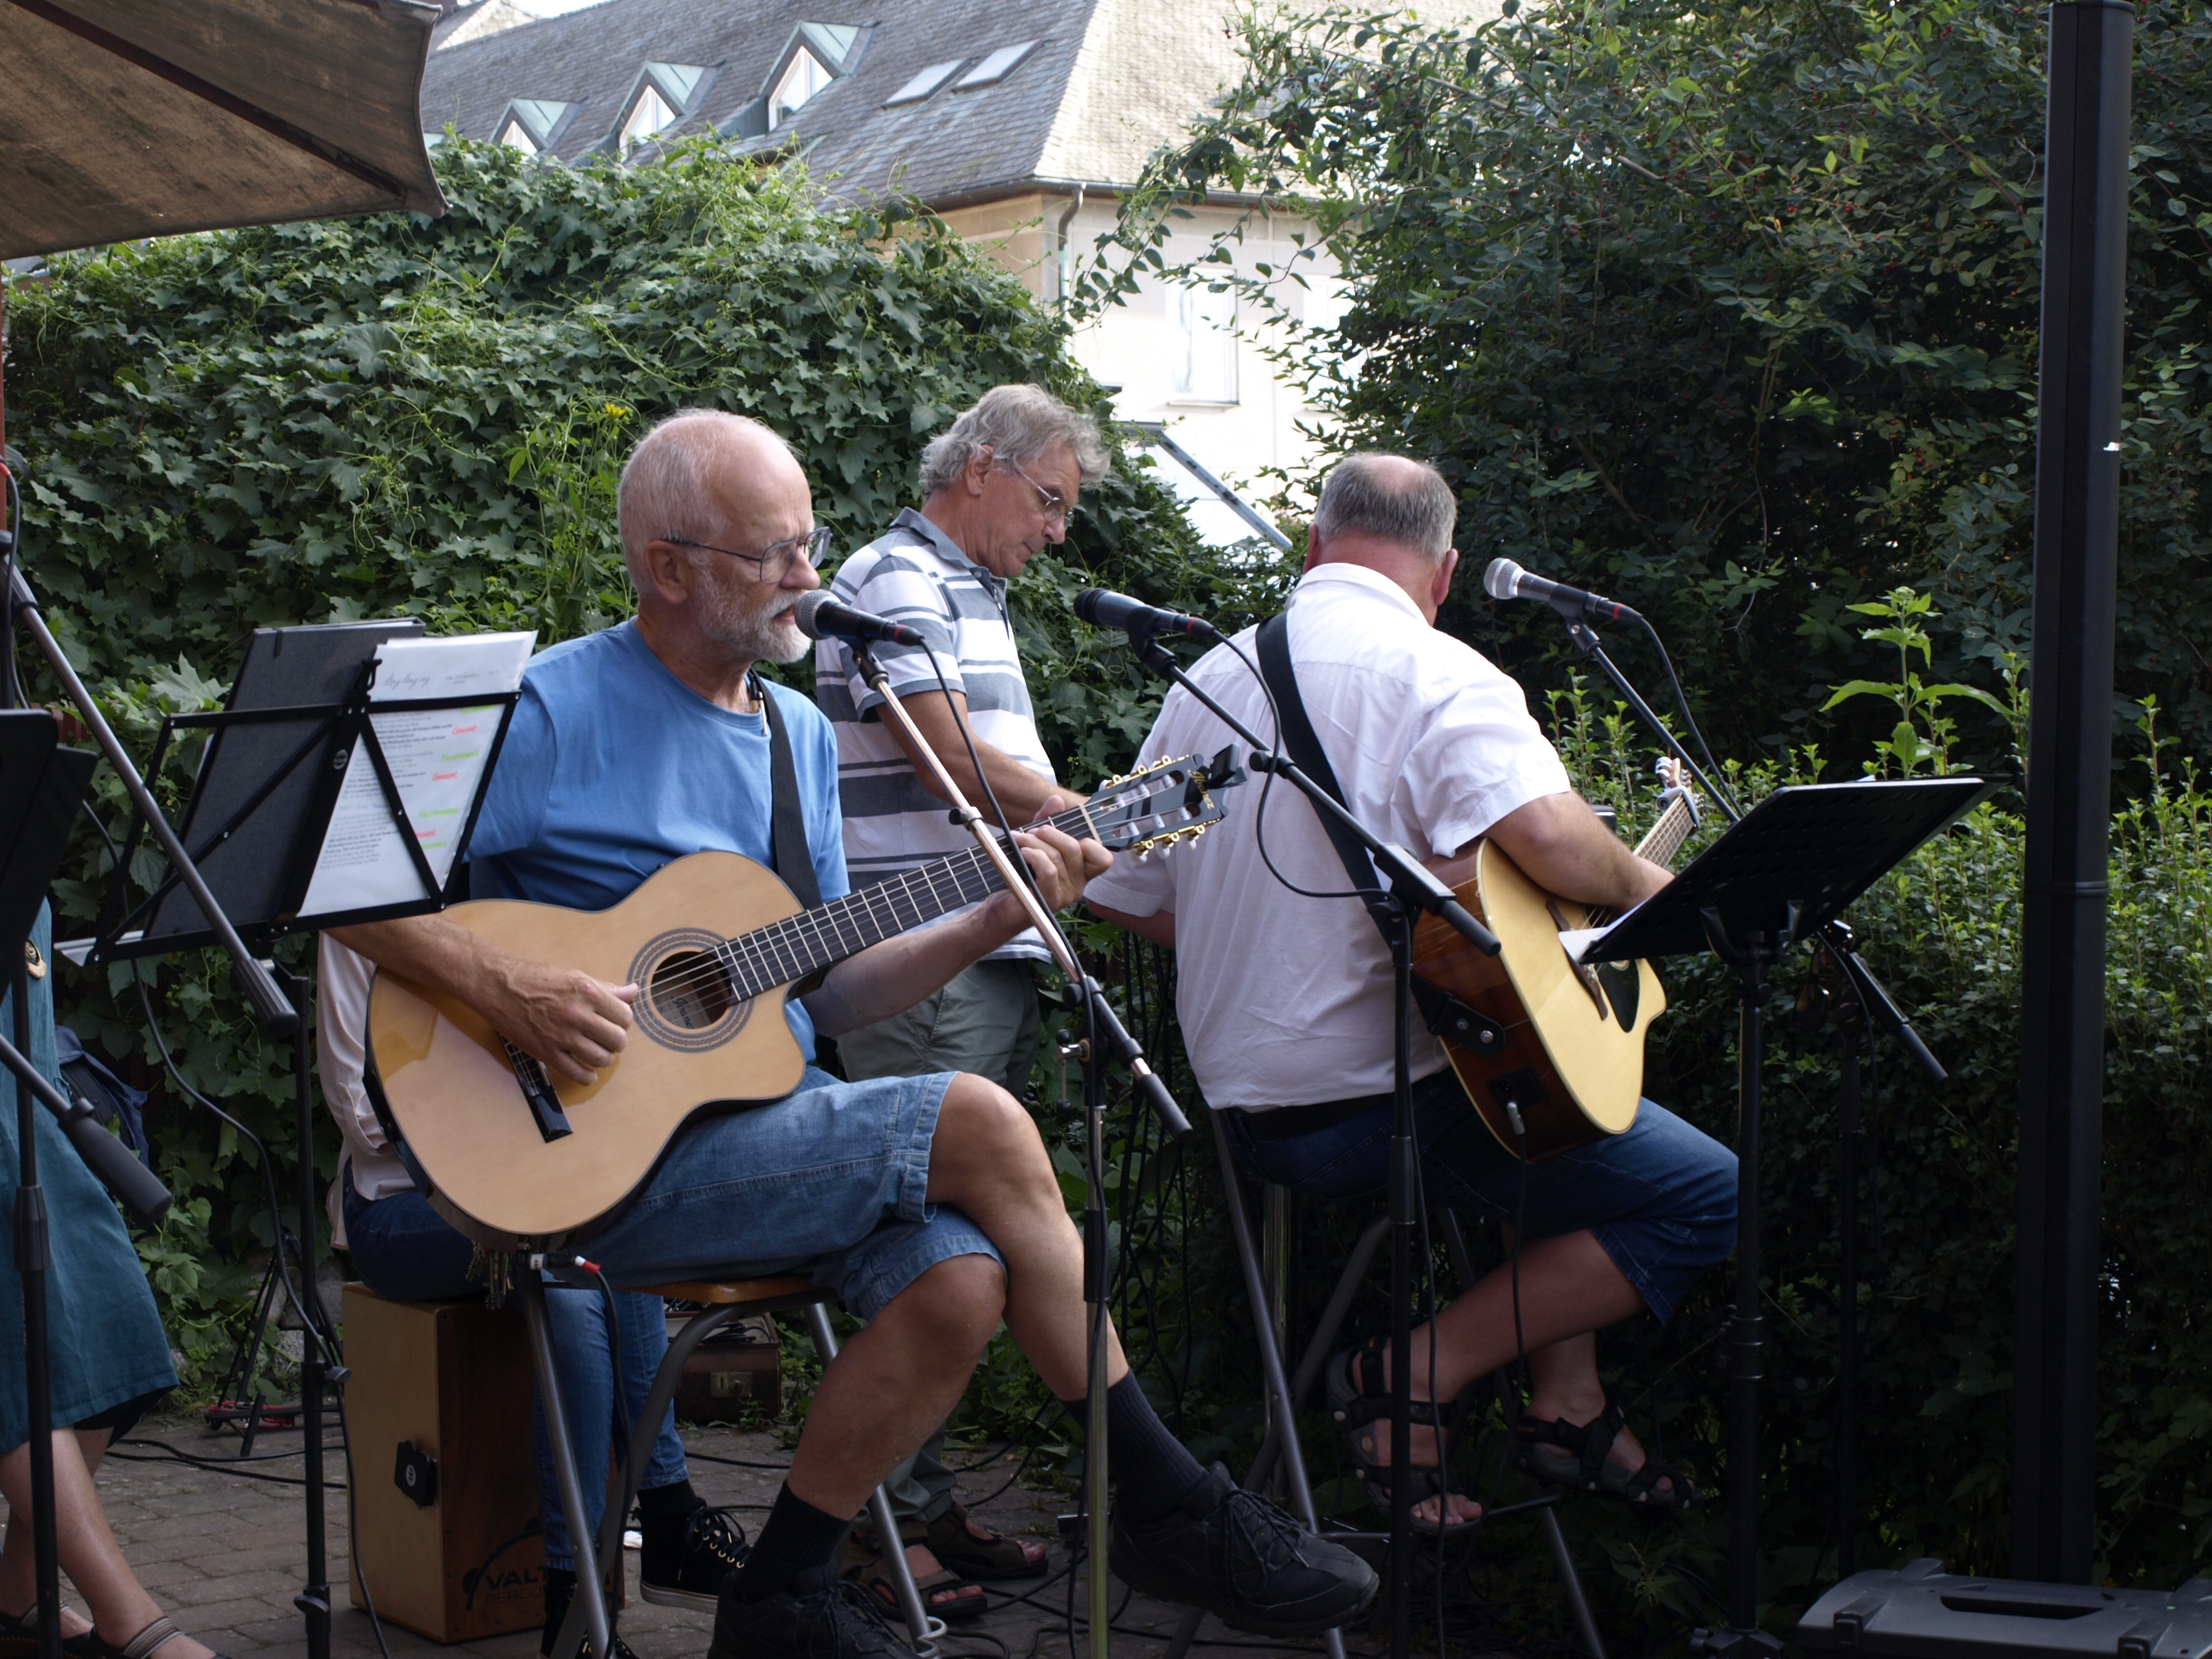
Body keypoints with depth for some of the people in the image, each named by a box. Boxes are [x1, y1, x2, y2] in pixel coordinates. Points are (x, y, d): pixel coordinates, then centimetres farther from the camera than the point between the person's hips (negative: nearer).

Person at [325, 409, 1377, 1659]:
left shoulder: (802, 734, 15)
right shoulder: (556, 712, -8)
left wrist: (992, 923, 3)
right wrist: (504, 990, -24)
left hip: (773, 1123, 7)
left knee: (961, 1278, -22)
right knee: (979, 1125, -20)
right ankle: (1171, 1509, -6)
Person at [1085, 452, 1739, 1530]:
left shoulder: (1210, 677, 10)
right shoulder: (1436, 675, -12)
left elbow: (1125, 896, 15)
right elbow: (1550, 837, -30)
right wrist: (1643, 886, -8)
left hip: (1245, 1110, 9)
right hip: (1382, 1101, -9)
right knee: (1709, 1197, -4)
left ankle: (1566, 1403, 21)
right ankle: (1419, 1372, -5)